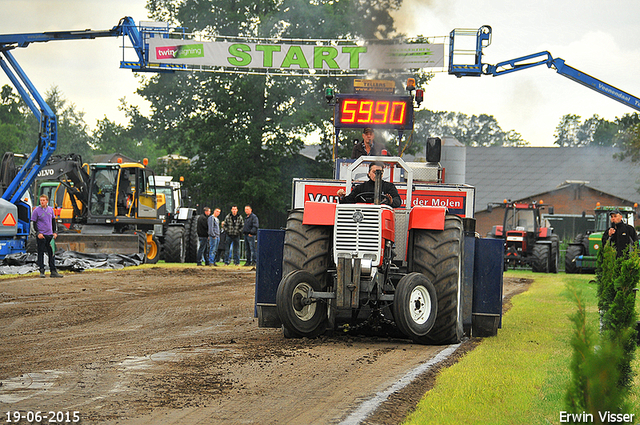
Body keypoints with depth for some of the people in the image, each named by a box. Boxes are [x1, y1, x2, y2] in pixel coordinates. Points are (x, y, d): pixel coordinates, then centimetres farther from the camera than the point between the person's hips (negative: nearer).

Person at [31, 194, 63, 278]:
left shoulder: (50, 209, 9)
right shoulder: (37, 210, -4)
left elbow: (53, 221, 17)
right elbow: (34, 223, -3)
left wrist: (55, 232, 8)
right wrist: (38, 233, -14)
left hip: (50, 235, 4)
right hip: (41, 235, -4)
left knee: (51, 253, 4)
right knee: (41, 253, 0)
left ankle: (53, 271, 8)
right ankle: (42, 271, 5)